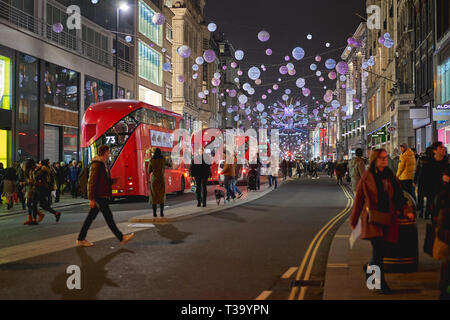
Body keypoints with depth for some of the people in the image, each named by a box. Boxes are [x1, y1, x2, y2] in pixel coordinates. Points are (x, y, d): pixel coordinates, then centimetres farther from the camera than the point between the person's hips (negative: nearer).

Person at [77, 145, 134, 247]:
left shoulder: (104, 164, 16)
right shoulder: (96, 165, -15)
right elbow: (92, 182, -20)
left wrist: (112, 181, 8)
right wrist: (91, 199, -22)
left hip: (103, 196, 10)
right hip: (99, 196, -10)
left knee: (91, 217, 12)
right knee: (108, 216, -3)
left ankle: (81, 239, 17)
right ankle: (121, 238, 3)